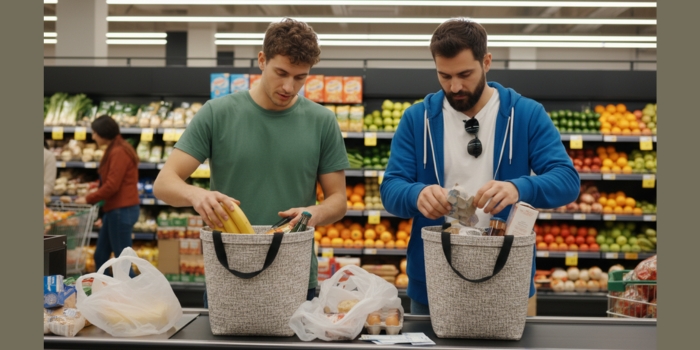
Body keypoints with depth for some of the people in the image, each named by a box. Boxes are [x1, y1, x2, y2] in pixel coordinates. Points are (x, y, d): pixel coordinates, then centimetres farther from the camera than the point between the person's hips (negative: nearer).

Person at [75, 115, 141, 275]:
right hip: (115, 210, 10)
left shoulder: (118, 152, -16)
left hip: (122, 211, -10)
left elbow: (112, 186, -19)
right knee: (100, 256, 14)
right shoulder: (114, 150, 14)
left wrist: (89, 199, -9)